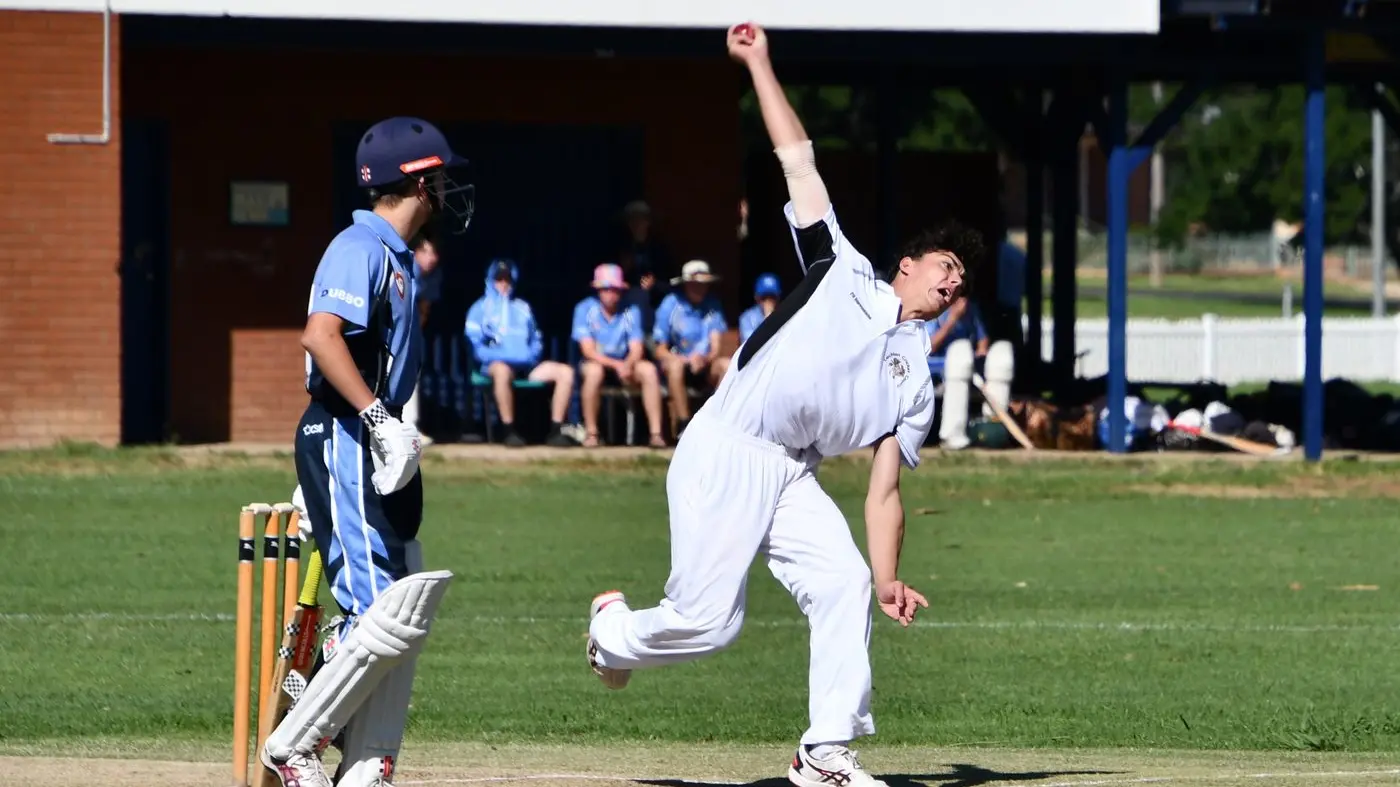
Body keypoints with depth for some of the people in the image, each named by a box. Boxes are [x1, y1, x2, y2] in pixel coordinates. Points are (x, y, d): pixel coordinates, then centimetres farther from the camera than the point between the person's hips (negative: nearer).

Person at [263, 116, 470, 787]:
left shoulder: (396, 256, 18)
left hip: (379, 454, 10)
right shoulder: (363, 248, -12)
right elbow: (320, 334, -26)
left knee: (406, 617, 8)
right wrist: (378, 418, -31)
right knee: (383, 621, -14)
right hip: (345, 446, -10)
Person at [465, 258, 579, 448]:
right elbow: (475, 344, 1)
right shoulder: (481, 309, 13)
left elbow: (536, 339, 26)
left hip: (527, 365, 5)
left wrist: (531, 354, 2)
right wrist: (499, 355, -14)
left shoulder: (522, 308, 27)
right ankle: (510, 432, -37)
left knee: (565, 372, -18)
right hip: (497, 363, -5)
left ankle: (555, 432, -19)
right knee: (502, 371, -43)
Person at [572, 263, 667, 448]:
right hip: (597, 362, -3)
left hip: (624, 365, 3)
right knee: (594, 371, -38)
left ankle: (656, 433, -28)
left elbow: (636, 349, -7)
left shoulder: (631, 311, 0)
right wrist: (617, 365, -29)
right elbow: (588, 350, -15)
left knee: (649, 369, -26)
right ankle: (590, 432, -27)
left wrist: (627, 365, -31)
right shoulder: (585, 309, -8)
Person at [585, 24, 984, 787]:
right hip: (723, 457, -5)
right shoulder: (844, 272, 7)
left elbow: (884, 488, 9)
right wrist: (759, 65, 5)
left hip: (790, 477, 5)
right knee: (706, 620, -11)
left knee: (844, 585, -16)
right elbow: (797, 158, 7)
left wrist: (888, 580, -3)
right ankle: (614, 627, 23)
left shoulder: (914, 381, 15)